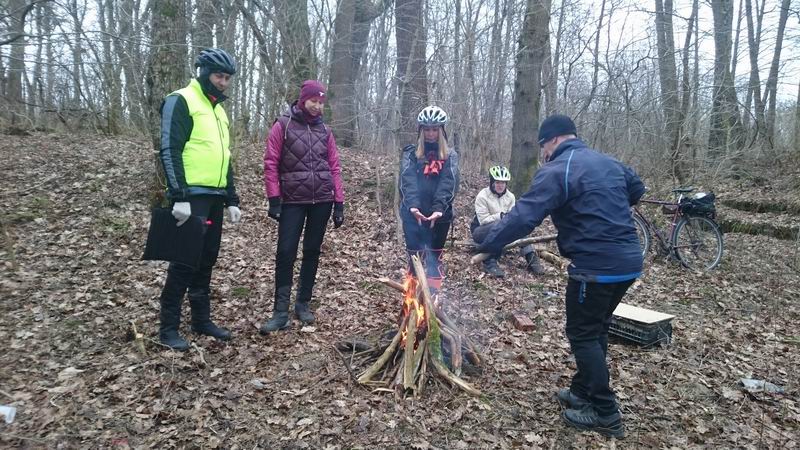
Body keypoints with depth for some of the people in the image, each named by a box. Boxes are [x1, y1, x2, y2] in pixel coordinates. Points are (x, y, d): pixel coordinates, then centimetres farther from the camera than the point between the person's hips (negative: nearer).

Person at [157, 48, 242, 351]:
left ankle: (202, 320, 23)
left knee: (206, 261, 12)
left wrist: (232, 199, 17)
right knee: (184, 261, -5)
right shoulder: (181, 102, -5)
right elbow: (170, 151, -14)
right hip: (191, 198, -8)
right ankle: (168, 328, 6)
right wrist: (179, 197, -21)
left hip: (214, 198, 8)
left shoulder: (217, 109, 21)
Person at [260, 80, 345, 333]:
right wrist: (274, 199, -11)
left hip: (322, 201, 3)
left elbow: (334, 168, 9)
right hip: (292, 200, -3)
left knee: (312, 252, 9)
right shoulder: (283, 126, 1)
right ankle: (281, 312, 0)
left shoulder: (324, 130, 11)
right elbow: (271, 163, -4)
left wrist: (339, 202, 4)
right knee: (286, 253, -6)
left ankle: (303, 303, 21)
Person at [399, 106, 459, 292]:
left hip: (440, 215, 0)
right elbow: (407, 180, -11)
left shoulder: (450, 156, 5)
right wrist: (412, 205, -29)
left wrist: (438, 208, -27)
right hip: (413, 214, 0)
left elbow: (449, 183, -11)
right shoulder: (410, 153, 4)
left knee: (434, 258, 7)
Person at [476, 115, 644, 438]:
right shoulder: (608, 162, 15)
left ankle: (606, 414, 11)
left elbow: (523, 216, -20)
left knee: (583, 334, 4)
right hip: (629, 261, 9)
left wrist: (486, 246, -14)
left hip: (597, 266, -9)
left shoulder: (556, 172, -12)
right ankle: (582, 391, 33)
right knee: (597, 328, 20)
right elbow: (637, 189, 32)